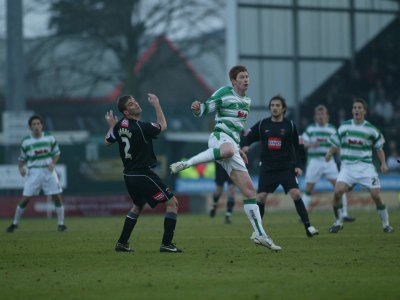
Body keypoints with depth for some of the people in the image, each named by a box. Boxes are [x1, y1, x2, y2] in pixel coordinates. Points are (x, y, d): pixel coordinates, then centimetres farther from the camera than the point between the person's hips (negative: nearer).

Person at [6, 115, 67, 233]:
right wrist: (21, 168, -13)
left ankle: (61, 224, 8)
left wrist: (53, 163, -7)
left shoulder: (49, 138, 1)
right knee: (25, 199, -4)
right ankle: (15, 223, 10)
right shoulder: (25, 141, -1)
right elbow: (22, 158, 7)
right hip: (33, 172, -1)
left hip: (48, 170, 1)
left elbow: (57, 153, 11)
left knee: (57, 197, -4)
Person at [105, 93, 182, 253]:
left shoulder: (119, 125, 0)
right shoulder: (141, 127, -21)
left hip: (129, 175, 8)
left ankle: (122, 243, 28)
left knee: (138, 205, 30)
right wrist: (156, 105, 3)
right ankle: (166, 244, -6)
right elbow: (163, 126, -4)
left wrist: (112, 126, 31)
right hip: (143, 175, -8)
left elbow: (107, 141, 17)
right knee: (172, 202, -1)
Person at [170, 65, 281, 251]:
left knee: (249, 191, 2)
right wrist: (197, 108, -27)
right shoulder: (224, 93, 0)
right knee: (228, 150, -48)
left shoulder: (247, 101, 23)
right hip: (220, 136, -7)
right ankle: (184, 164, -39)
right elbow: (204, 109, -3)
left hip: (233, 145, 7)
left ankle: (260, 235, 4)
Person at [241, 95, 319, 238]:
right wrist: (244, 145, -17)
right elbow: (248, 137, 5)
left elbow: (296, 148, 8)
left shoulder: (290, 125, 2)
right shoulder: (262, 124, 3)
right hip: (267, 168, 1)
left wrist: (297, 166, 0)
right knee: (261, 197, -5)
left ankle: (308, 226, -12)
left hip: (286, 168, -1)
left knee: (295, 194, -17)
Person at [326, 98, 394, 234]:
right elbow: (335, 144, 11)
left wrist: (383, 163, -1)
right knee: (338, 191, -20)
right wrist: (329, 153, -8)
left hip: (366, 166, -1)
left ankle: (386, 224, 11)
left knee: (376, 195, -10)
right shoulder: (344, 127, 6)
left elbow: (379, 148, 12)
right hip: (347, 165, 1)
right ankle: (338, 222, 0)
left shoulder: (371, 130, 3)